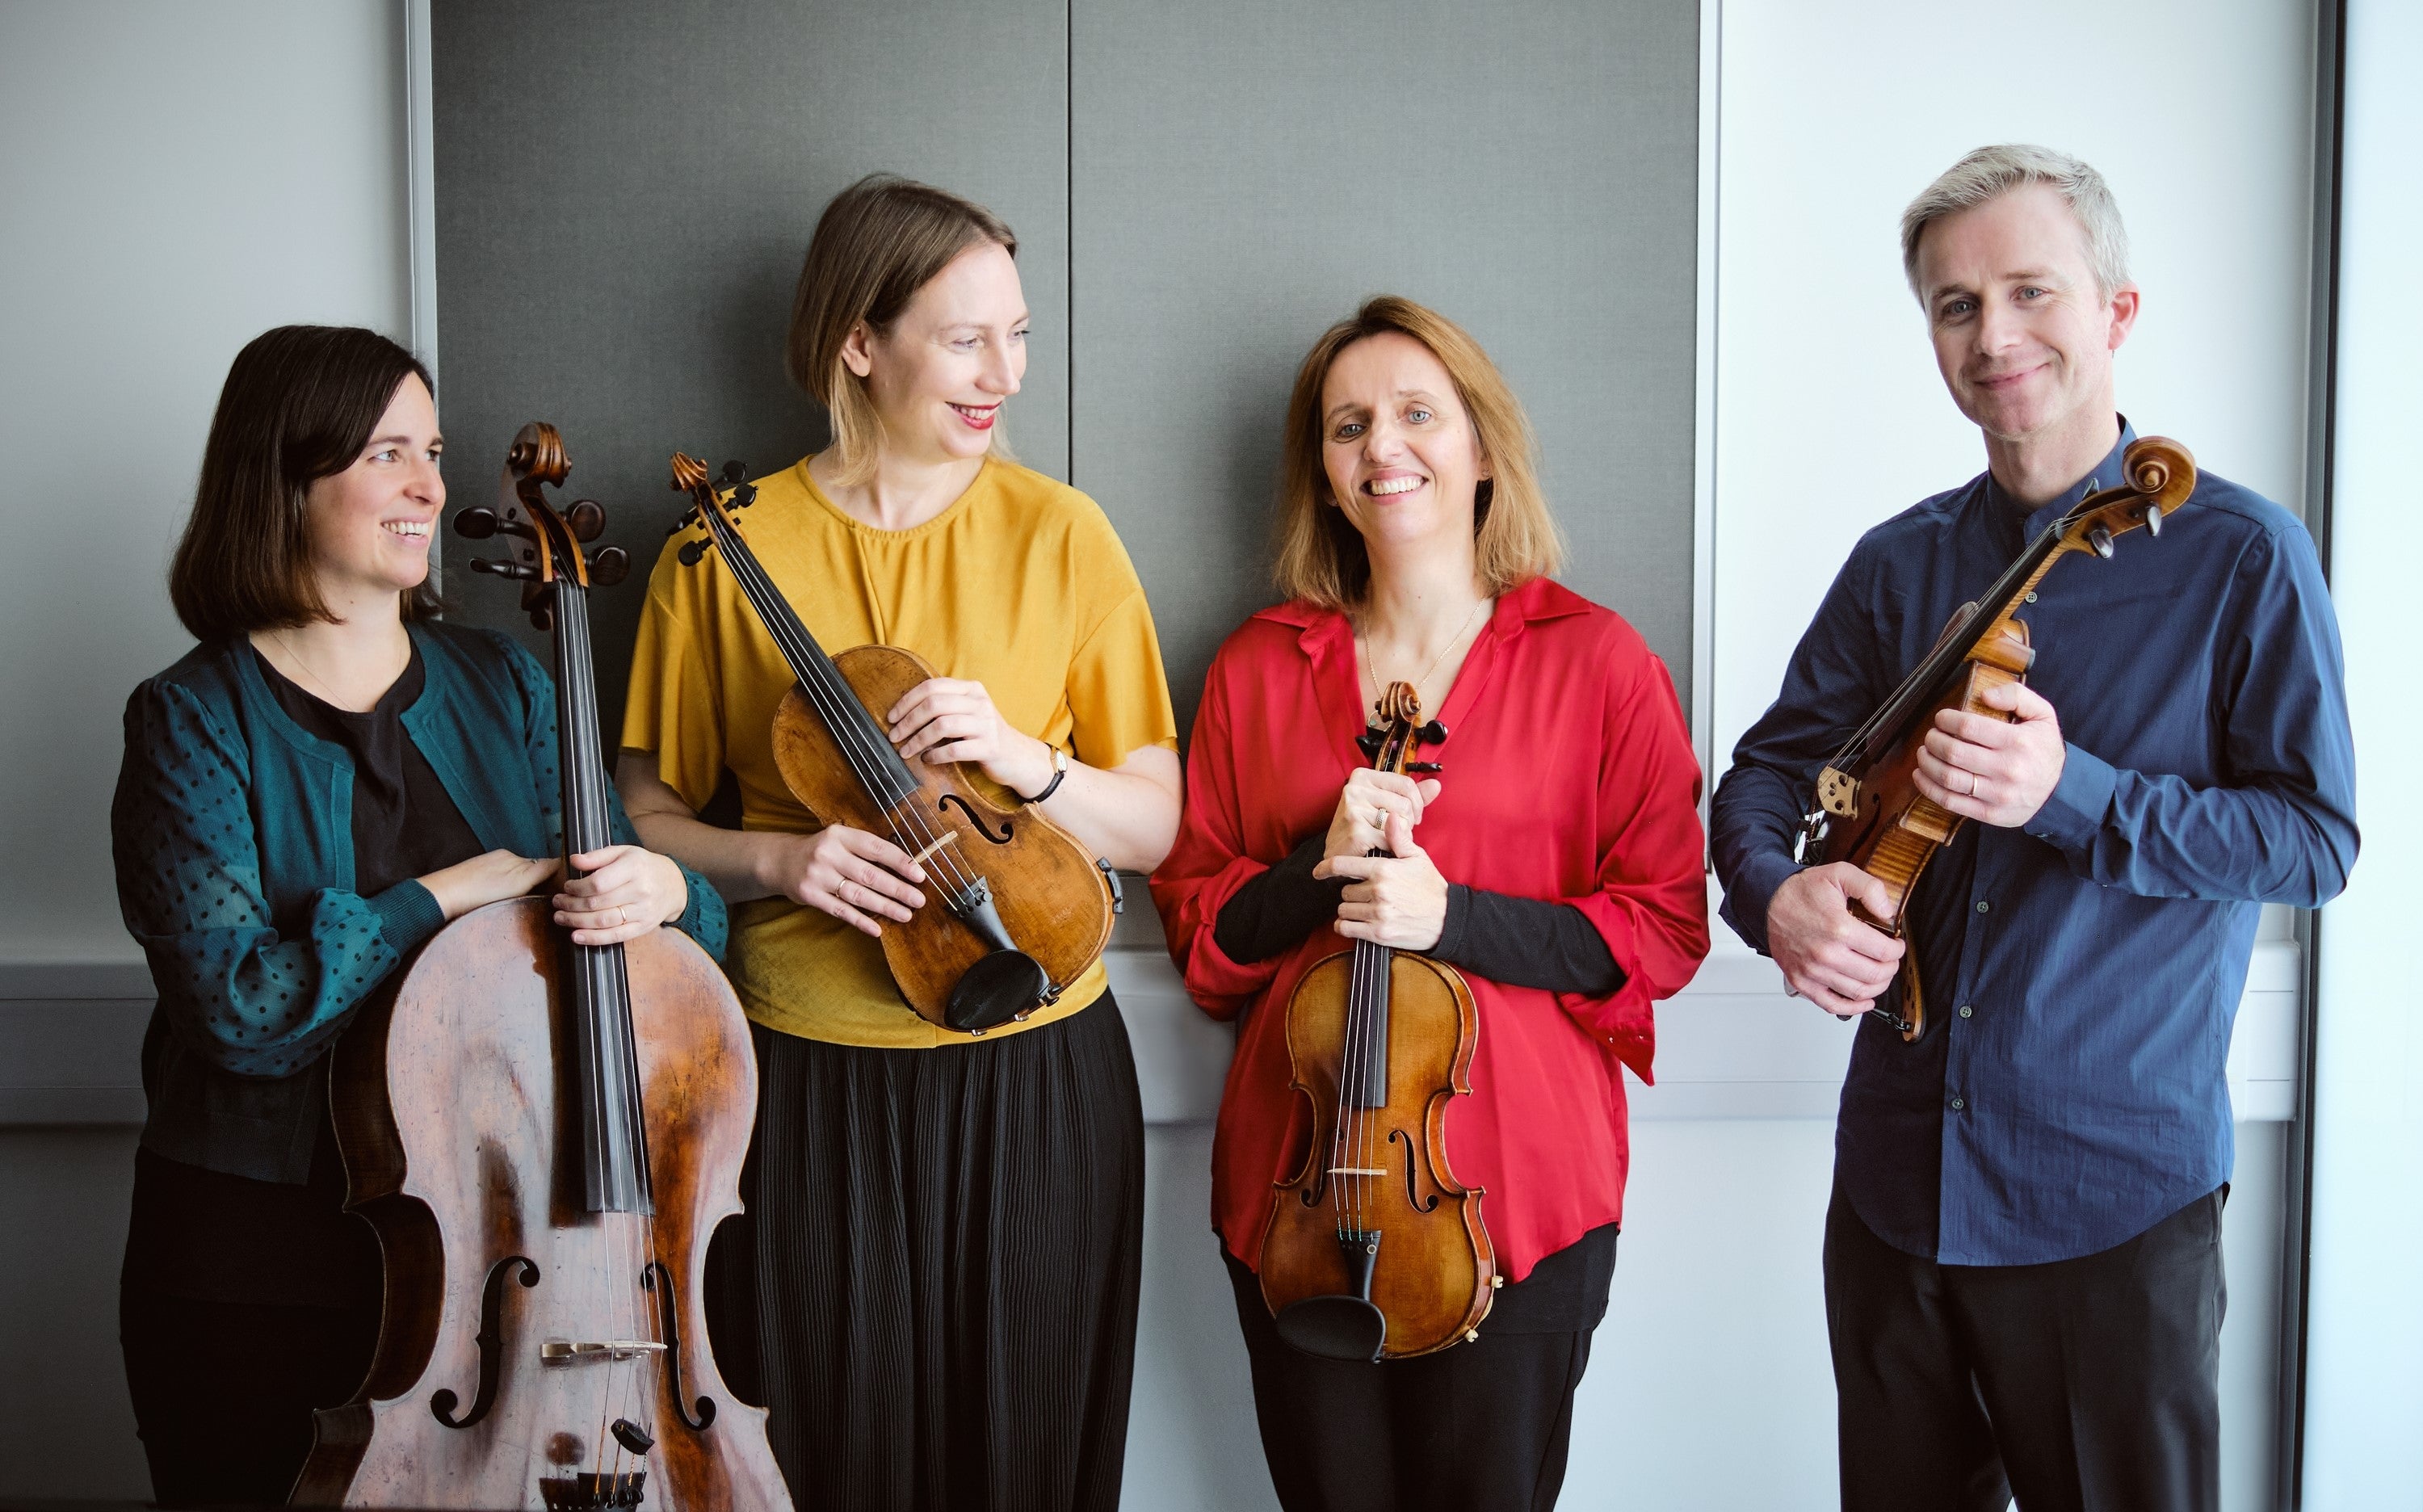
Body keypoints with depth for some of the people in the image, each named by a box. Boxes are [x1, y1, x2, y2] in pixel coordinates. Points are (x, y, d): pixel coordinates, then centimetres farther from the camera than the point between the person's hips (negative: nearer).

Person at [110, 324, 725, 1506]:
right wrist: (446, 895, -19)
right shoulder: (194, 722, -8)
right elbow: (240, 1009, -18)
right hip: (258, 1251, -3)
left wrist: (663, 892, -17)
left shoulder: (503, 687, 4)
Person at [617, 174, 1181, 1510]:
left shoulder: (1058, 533, 0)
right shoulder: (728, 551, -2)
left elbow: (1152, 826, 1)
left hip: (1037, 1072, 1)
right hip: (809, 1082, 0)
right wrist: (773, 857, -14)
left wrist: (1019, 757, -17)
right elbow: (645, 820, 5)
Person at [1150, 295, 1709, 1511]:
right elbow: (1193, 921, 8)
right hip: (1295, 1181, 2)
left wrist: (1455, 916, -18)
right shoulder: (1259, 667, 4)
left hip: (1518, 1184, -2)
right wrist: (1317, 873, -12)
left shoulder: (1595, 660, -3)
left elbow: (1666, 931, -5)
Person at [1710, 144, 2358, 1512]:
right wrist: (1773, 893, -13)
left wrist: (2072, 793, -24)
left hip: (2118, 1193, -4)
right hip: (1896, 1177, 4)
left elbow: (2316, 837, -10)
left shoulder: (2240, 556, -7)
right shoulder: (1900, 565, 6)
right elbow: (1769, 768, 9)